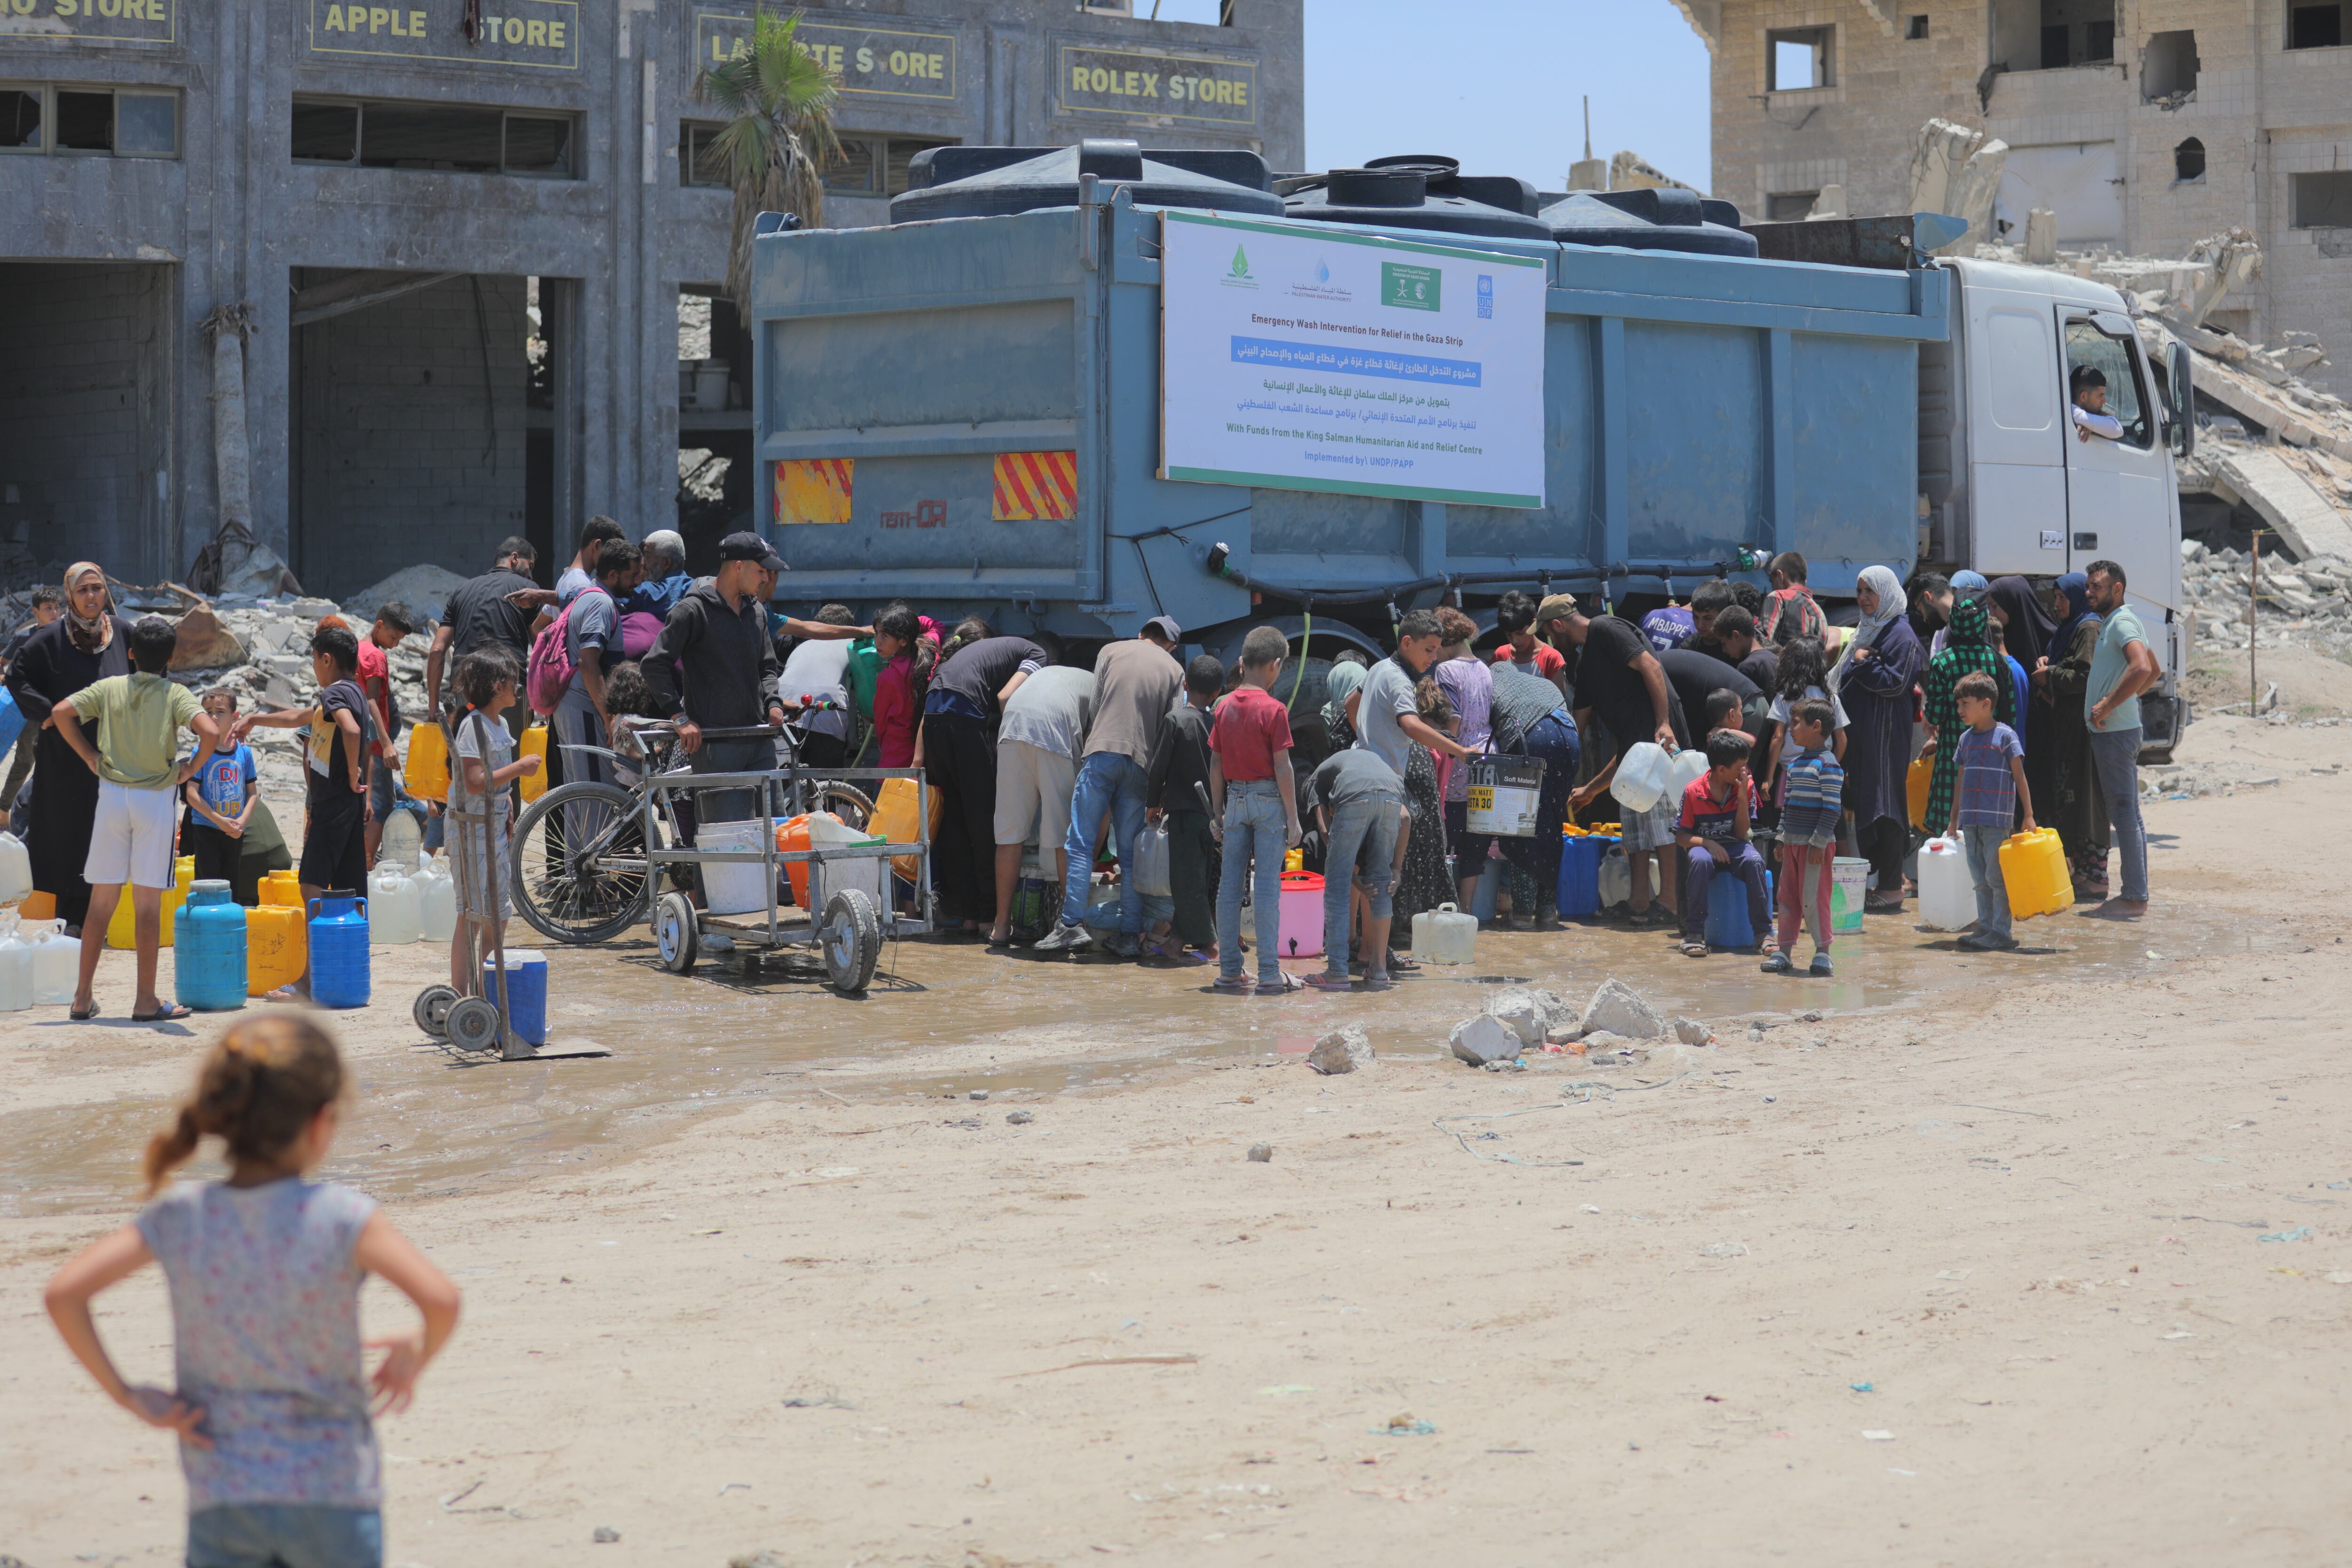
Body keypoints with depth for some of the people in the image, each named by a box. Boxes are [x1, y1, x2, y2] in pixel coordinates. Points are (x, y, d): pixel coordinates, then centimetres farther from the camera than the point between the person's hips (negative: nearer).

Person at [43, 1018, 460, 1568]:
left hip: (219, 1496, 3)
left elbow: (63, 1293, -9)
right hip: (332, 1493, -2)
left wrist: (127, 1395, -1)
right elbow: (440, 1299, -26)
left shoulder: (181, 1217, -5)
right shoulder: (341, 1216, -15)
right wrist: (415, 1359, -5)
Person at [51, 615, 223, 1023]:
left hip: (112, 794, 3)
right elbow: (211, 732, -21)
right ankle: (146, 1002, 2)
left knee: (101, 901, 10)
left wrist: (89, 756, 4)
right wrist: (191, 769, -5)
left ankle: (83, 997, 12)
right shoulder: (176, 695, -5)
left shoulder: (110, 688, 3)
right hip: (155, 801, -3)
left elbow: (61, 712, -5)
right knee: (148, 903, 1)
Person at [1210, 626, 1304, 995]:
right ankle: (1269, 972, -3)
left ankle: (1229, 969, 10)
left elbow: (1215, 764, 7)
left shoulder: (1225, 707, 4)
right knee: (1267, 887, -3)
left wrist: (1218, 811, 15)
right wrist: (1293, 817, -7)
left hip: (1235, 798, 5)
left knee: (1229, 885, 7)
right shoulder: (1273, 709, -10)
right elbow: (1282, 767, -12)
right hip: (1268, 798, -5)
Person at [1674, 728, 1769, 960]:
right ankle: (1693, 934, -32)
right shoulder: (1693, 791, -9)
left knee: (1754, 861, -33)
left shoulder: (1745, 788, -2)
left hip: (1734, 847, 2)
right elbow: (1681, 836, -4)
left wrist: (1743, 798, -16)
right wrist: (1707, 843, -22)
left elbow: (1741, 835, -5)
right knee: (1700, 861, -39)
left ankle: (1764, 933, -30)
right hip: (1703, 846, -2)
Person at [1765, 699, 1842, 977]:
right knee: (1787, 896, 10)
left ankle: (1822, 952, 2)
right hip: (1793, 841, 9)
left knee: (1813, 897, -7)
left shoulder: (1827, 764, -12)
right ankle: (1783, 951, 17)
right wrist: (1783, 837, 17)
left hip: (1815, 845, -8)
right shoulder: (1795, 762, 14)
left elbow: (1832, 808, -15)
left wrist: (1819, 842, -18)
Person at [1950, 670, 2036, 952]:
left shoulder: (2005, 736, -6)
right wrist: (1954, 817, 20)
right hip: (1971, 821, 6)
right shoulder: (1965, 739, 12)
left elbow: (2020, 778, -5)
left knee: (1997, 876, -5)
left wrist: (2028, 815, -9)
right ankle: (1985, 927, 15)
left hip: (1997, 821, -6)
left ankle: (2001, 932, -2)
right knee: (1980, 879, 9)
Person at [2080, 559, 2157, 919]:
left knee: (2126, 813, -9)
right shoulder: (2111, 623, 19)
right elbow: (2154, 672, 30)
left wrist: (2107, 706, -25)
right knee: (2124, 814, 11)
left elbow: (2142, 668, -30)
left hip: (2116, 733, -11)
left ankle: (2135, 898, -8)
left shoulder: (2123, 622, -13)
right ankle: (2133, 894, 15)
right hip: (2108, 731, 11)